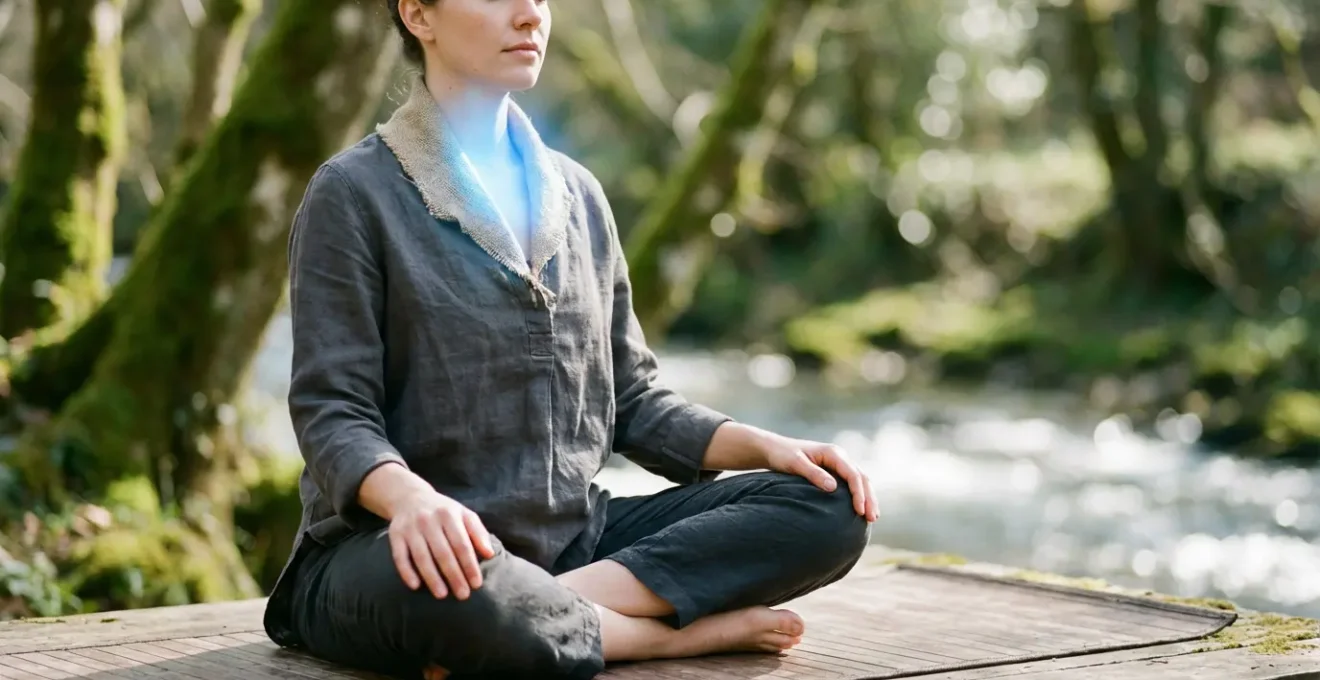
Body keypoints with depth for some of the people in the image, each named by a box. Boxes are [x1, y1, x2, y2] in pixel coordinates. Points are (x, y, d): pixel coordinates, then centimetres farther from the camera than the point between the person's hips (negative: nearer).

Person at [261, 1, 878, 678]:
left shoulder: (575, 192, 15)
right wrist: (408, 496, -33)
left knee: (827, 506, -11)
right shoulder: (355, 192, -3)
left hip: (570, 538, 6)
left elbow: (630, 400, 17)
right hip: (414, 546, -6)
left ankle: (560, 604, -23)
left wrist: (767, 445, -1)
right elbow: (332, 412, -11)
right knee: (436, 591, -42)